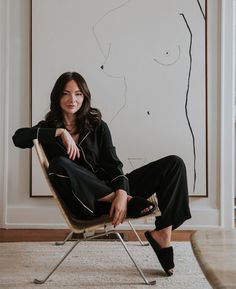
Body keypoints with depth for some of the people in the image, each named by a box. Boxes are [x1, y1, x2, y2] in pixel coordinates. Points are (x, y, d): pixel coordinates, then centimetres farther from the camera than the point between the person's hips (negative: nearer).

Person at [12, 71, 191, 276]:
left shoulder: (98, 126, 12)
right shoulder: (49, 128, 8)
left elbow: (113, 164, 0)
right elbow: (18, 137, -12)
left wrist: (121, 192, -19)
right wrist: (60, 132, -18)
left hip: (110, 189, 3)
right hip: (85, 204, -3)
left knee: (174, 164, -9)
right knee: (59, 164, -36)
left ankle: (163, 234, -18)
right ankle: (129, 202, -28)